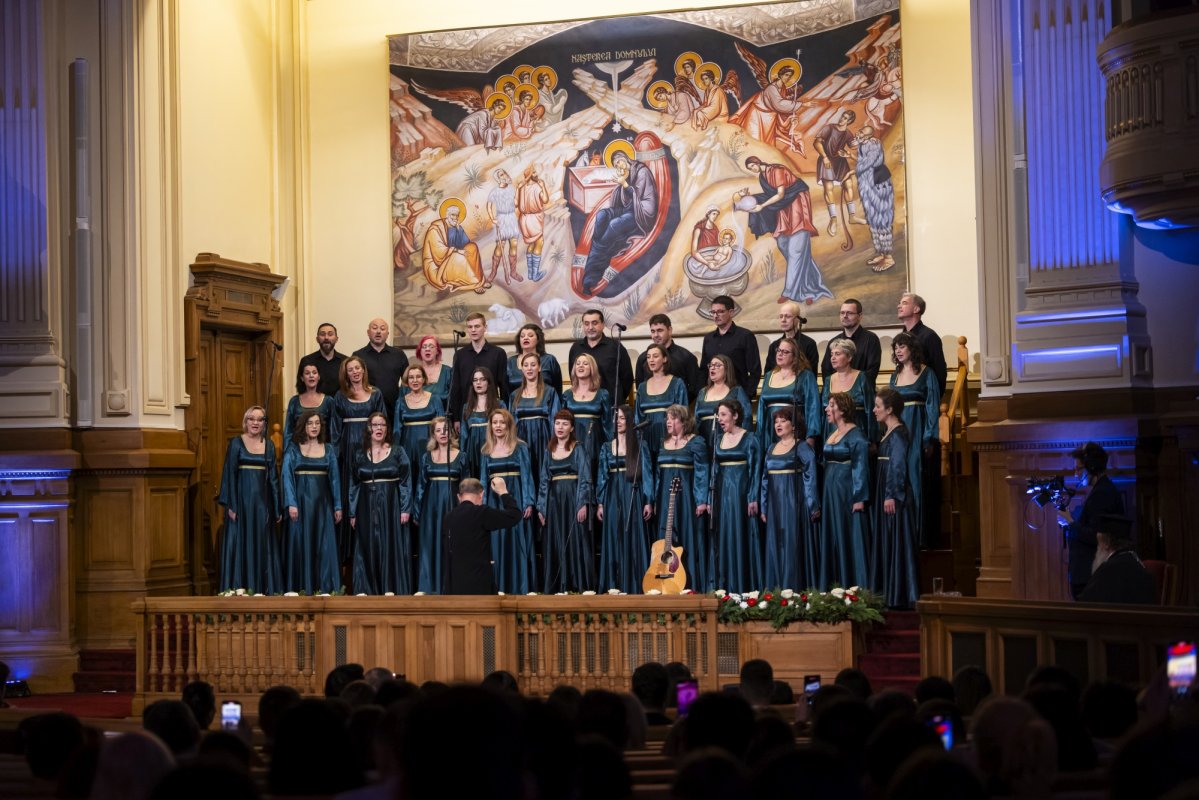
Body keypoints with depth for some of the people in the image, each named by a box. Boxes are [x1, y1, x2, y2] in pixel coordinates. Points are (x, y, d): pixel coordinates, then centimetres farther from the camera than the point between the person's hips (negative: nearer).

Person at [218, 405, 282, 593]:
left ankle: (264, 590, 9)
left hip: (262, 500, 4)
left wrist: (277, 507, 7)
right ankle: (239, 590, 2)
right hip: (242, 499, -4)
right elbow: (229, 474, -6)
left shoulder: (269, 445, 10)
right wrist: (231, 505, -14)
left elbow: (273, 477, 11)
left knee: (263, 547, 5)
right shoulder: (236, 443, -1)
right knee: (241, 545, -2)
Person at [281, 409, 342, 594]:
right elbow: (287, 477, -6)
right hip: (301, 501, -2)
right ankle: (301, 588, 2)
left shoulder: (328, 450, 9)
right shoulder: (293, 450, 1)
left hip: (322, 503, 2)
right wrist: (291, 504, -16)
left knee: (324, 545, 0)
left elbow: (335, 478, 8)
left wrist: (337, 506, 3)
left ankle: (324, 587, 4)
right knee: (300, 544, -2)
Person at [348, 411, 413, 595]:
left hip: (391, 507, -2)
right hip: (367, 509, 2)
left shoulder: (398, 453, 3)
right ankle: (369, 591, 4)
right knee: (368, 550, 1)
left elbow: (406, 482, -1)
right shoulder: (360, 455, 10)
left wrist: (405, 509, -10)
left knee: (392, 548, -4)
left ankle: (391, 590, -3)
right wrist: (352, 513, 4)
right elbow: (354, 485, 11)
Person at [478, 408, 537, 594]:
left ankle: (519, 588, -2)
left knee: (516, 542, -4)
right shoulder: (487, 450, 12)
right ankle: (498, 588, 6)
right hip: (494, 500, 4)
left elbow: (527, 475, -3)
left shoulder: (520, 447, 1)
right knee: (496, 544, 2)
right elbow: (483, 480, 12)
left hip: (515, 498, -3)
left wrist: (528, 503, -12)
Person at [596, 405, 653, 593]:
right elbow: (602, 476, 11)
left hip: (633, 497, -3)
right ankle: (614, 588, 4)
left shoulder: (639, 445, 2)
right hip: (612, 498, 3)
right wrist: (600, 503, 4)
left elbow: (646, 474, -1)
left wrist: (648, 502, -8)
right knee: (613, 542, 1)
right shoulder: (607, 448, 11)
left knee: (633, 541, -4)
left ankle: (634, 588, -2)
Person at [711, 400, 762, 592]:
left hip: (741, 491, -6)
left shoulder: (750, 439, -5)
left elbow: (755, 470, -8)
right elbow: (715, 469, 14)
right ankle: (725, 587, 10)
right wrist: (711, 499, 10)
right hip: (722, 492, 6)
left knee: (742, 537, -4)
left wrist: (753, 499, -15)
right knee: (723, 539, 6)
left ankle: (745, 587, -1)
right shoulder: (719, 439, 12)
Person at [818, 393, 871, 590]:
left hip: (846, 491, -8)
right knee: (830, 540, 8)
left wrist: (859, 498, -20)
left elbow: (860, 467, -15)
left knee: (848, 540, -5)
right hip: (830, 491, 8)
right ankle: (833, 588, 13)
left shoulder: (855, 435, -11)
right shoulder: (833, 432, 13)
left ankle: (852, 587, -1)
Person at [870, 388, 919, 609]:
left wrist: (891, 495, -21)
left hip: (894, 494, -10)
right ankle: (888, 593, 18)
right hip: (884, 492, 10)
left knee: (896, 542, -6)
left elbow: (897, 466, -18)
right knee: (885, 541, 12)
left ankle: (900, 596, -2)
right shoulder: (888, 432, 14)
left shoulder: (898, 433, -14)